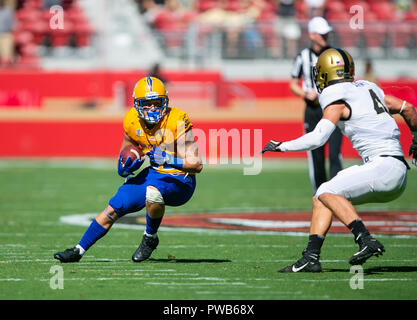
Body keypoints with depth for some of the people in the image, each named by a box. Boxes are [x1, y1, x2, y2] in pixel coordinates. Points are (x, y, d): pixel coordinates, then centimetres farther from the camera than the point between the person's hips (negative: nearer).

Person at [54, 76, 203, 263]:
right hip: (154, 176, 6)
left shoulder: (177, 122, -20)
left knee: (152, 191, -36)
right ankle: (78, 251, 17)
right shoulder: (132, 122, -3)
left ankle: (150, 239, -11)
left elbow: (197, 165, -23)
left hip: (179, 182, -6)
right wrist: (125, 167, -10)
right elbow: (125, 155, 14)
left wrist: (168, 159, -36)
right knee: (113, 209, 0)